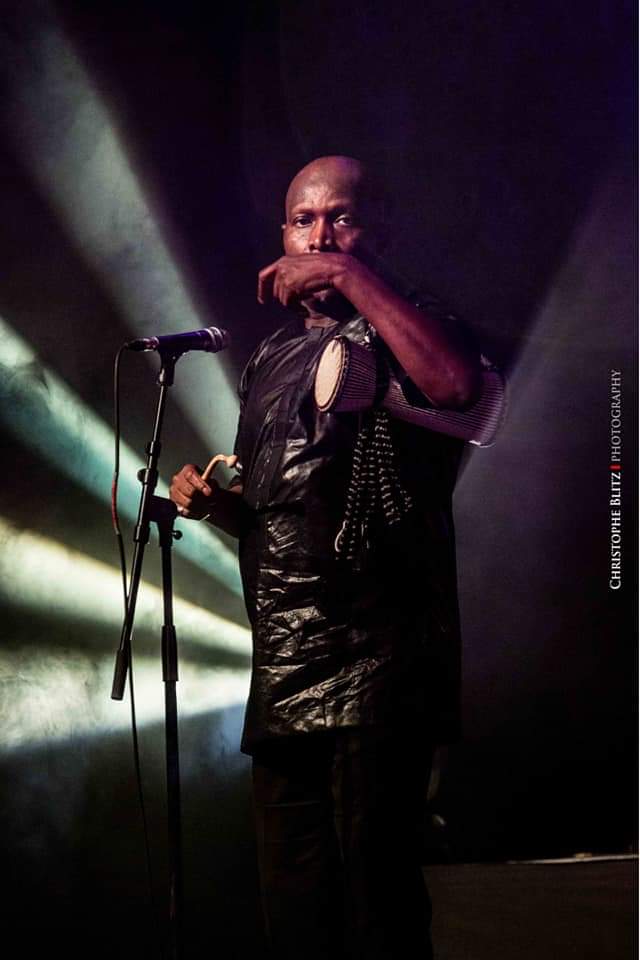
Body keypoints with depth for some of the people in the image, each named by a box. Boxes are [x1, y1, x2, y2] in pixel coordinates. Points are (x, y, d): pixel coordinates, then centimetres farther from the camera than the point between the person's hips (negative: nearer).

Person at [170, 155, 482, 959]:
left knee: (373, 893, -11)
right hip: (283, 674, 7)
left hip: (375, 665, -7)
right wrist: (210, 499, 7)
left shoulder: (401, 336, -2)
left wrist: (349, 274, -20)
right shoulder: (269, 359, 20)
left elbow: (458, 385, -28)